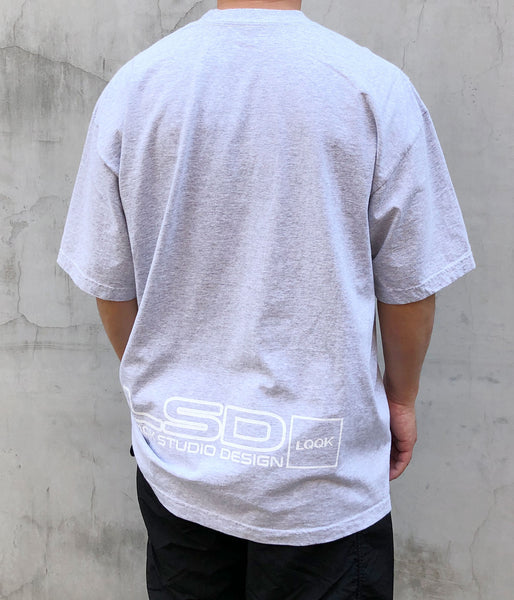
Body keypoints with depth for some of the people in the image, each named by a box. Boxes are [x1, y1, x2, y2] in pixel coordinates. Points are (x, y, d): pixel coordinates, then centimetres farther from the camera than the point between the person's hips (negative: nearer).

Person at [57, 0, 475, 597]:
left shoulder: (131, 84, -7)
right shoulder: (376, 87, -14)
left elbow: (109, 284, -1)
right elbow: (409, 285, -7)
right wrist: (401, 395, 11)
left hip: (176, 456, 3)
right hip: (324, 474, -2)